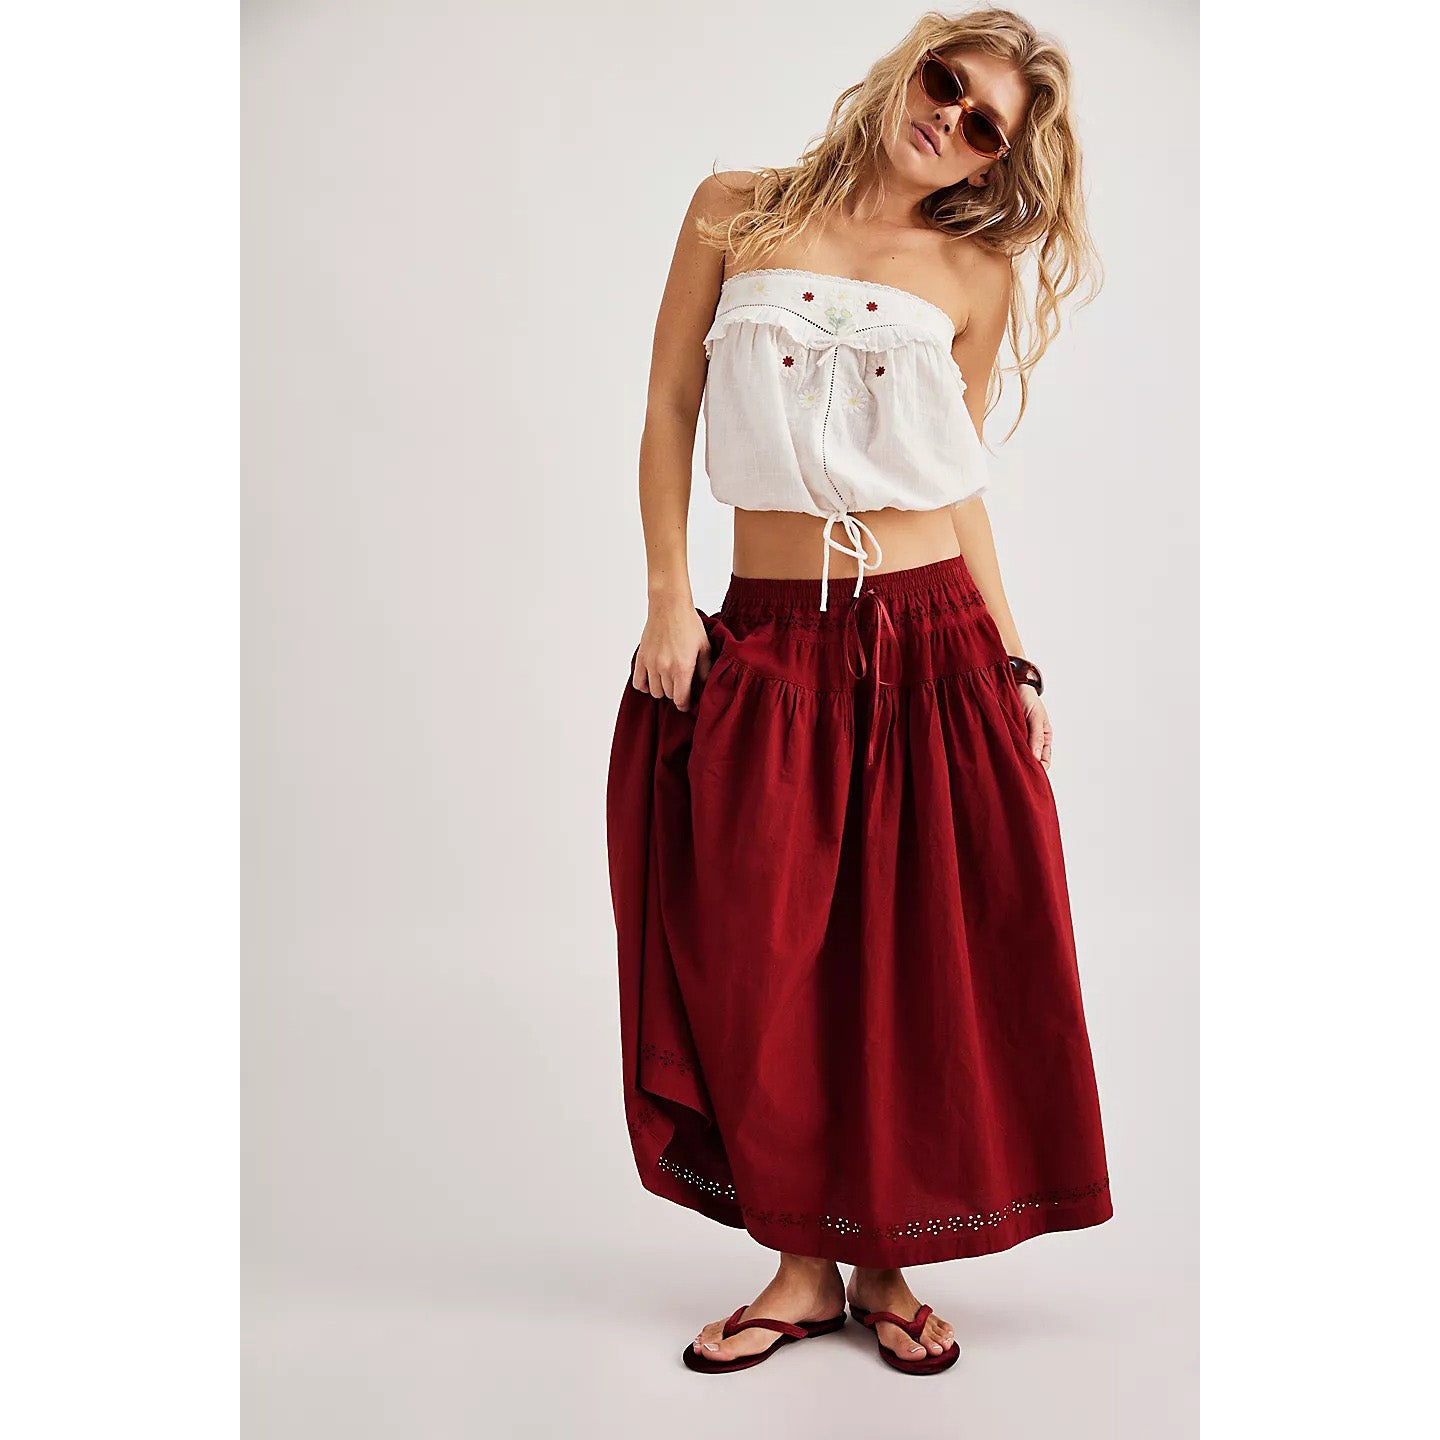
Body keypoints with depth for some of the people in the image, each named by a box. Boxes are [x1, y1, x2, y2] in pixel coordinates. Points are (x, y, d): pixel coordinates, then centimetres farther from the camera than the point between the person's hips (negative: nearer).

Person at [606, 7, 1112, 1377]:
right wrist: (667, 596, -2)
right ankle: (801, 1260, 21)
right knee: (759, 964, 3)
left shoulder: (974, 273, 8)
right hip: (765, 645, 0)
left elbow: (958, 481, 10)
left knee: (921, 967, 4)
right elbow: (669, 411, 7)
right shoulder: (736, 211, 8)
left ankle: (887, 1258, 23)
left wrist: (1012, 659, 5)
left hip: (933, 644, 1)